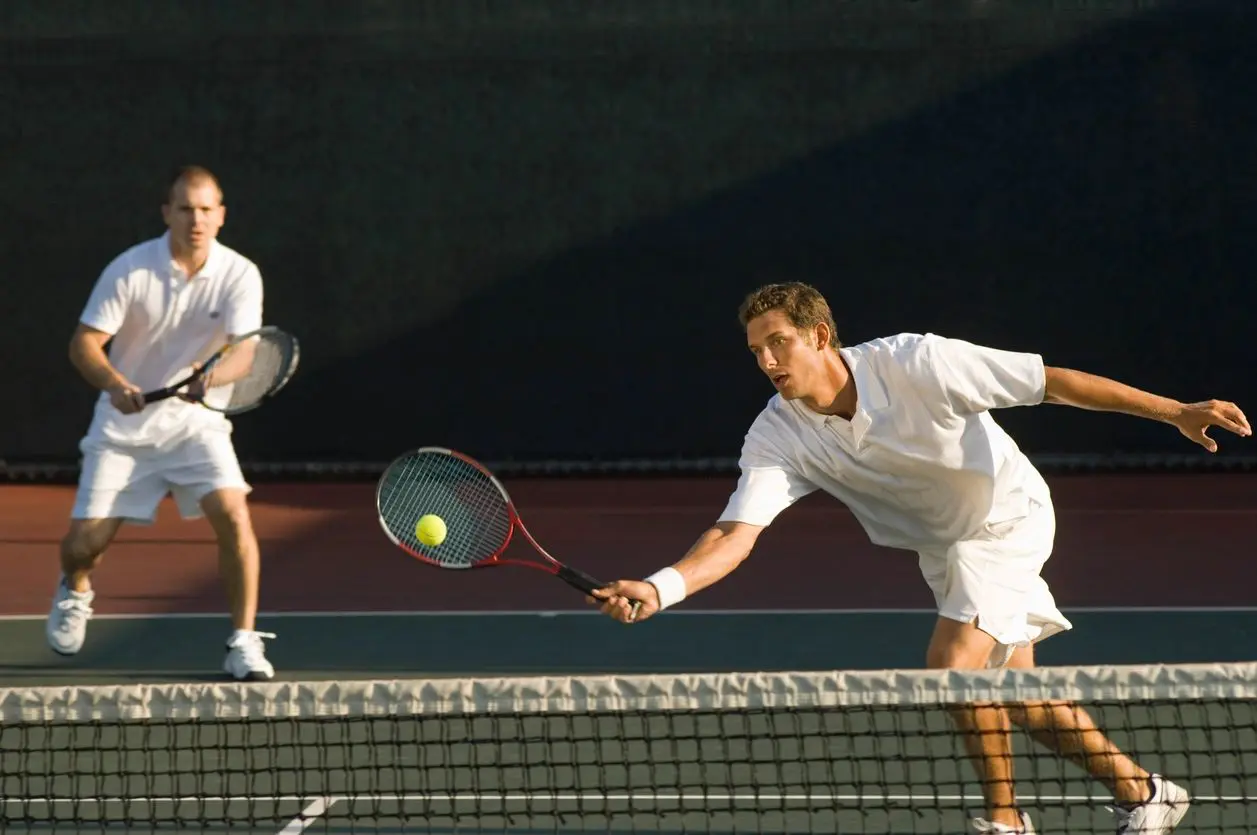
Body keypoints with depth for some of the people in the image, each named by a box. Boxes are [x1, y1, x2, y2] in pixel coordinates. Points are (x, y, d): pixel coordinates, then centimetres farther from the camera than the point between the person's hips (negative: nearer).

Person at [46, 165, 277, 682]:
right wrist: (116, 385, -32)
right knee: (84, 543, -4)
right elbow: (84, 344, -12)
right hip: (124, 425, 0)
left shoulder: (240, 275, -11)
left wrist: (211, 377, -44)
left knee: (233, 516, -23)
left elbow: (243, 354, -22)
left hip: (196, 421, 0)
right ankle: (75, 591, 35)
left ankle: (244, 645, -11)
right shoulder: (129, 270, -13)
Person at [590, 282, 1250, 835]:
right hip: (941, 547, 6)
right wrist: (660, 588, -47)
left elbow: (1051, 381, -26)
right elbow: (736, 535, -28)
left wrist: (1175, 411, -26)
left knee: (953, 664, -22)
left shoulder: (914, 364, -31)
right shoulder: (777, 437, -19)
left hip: (1008, 515, -6)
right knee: (1012, 693, 10)